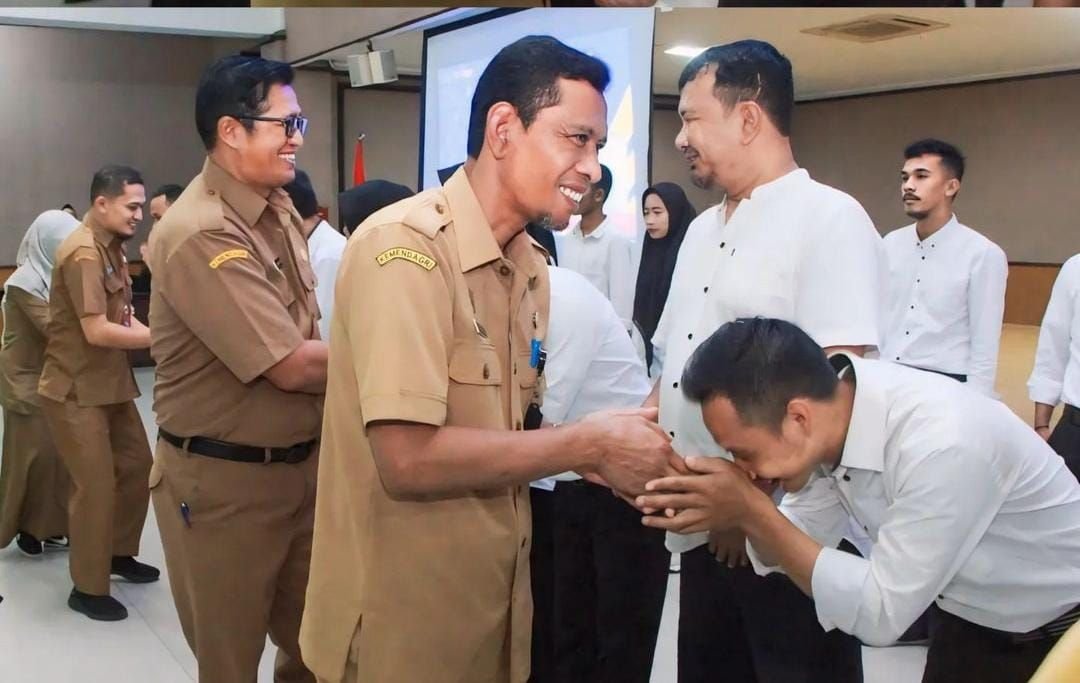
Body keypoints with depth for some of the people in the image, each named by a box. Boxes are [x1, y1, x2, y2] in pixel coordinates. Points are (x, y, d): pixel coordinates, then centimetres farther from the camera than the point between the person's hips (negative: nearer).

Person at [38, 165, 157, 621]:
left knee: (137, 467, 16)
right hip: (75, 391, -9)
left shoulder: (111, 248, 10)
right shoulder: (83, 254, -22)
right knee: (95, 487, -2)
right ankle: (87, 589, 12)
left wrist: (149, 332, -8)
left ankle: (120, 554, 35)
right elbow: (97, 331, -26)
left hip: (111, 383, 9)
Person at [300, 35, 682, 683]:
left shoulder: (532, 266, 5)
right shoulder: (405, 246, -20)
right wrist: (590, 443, -19)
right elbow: (409, 459, -27)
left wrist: (615, 454, -7)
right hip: (402, 624, -7)